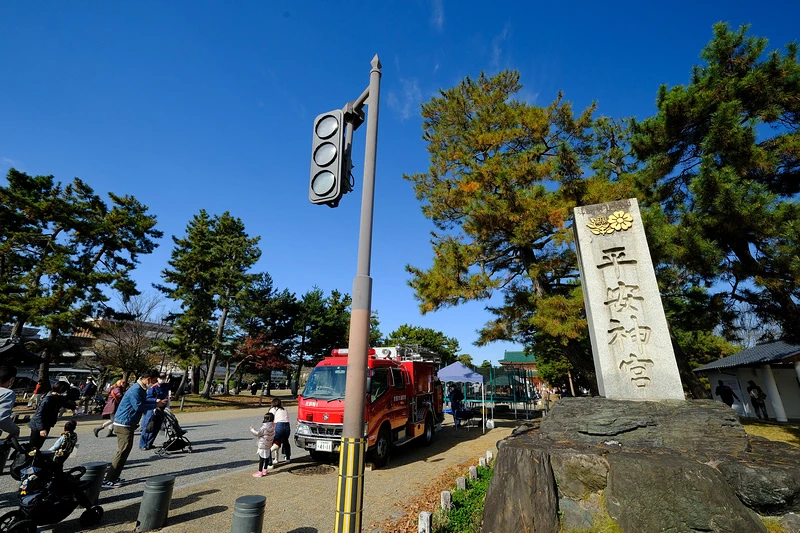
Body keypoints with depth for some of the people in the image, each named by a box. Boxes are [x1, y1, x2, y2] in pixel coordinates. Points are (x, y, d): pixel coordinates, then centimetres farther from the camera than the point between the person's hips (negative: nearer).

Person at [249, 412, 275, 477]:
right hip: (268, 445, 8)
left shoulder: (264, 427, -24)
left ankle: (260, 472, 7)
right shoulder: (272, 426, 2)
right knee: (267, 458, 17)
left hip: (263, 445, -8)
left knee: (261, 458, 0)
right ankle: (265, 470, 30)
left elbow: (257, 433, -17)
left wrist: (252, 429, -2)